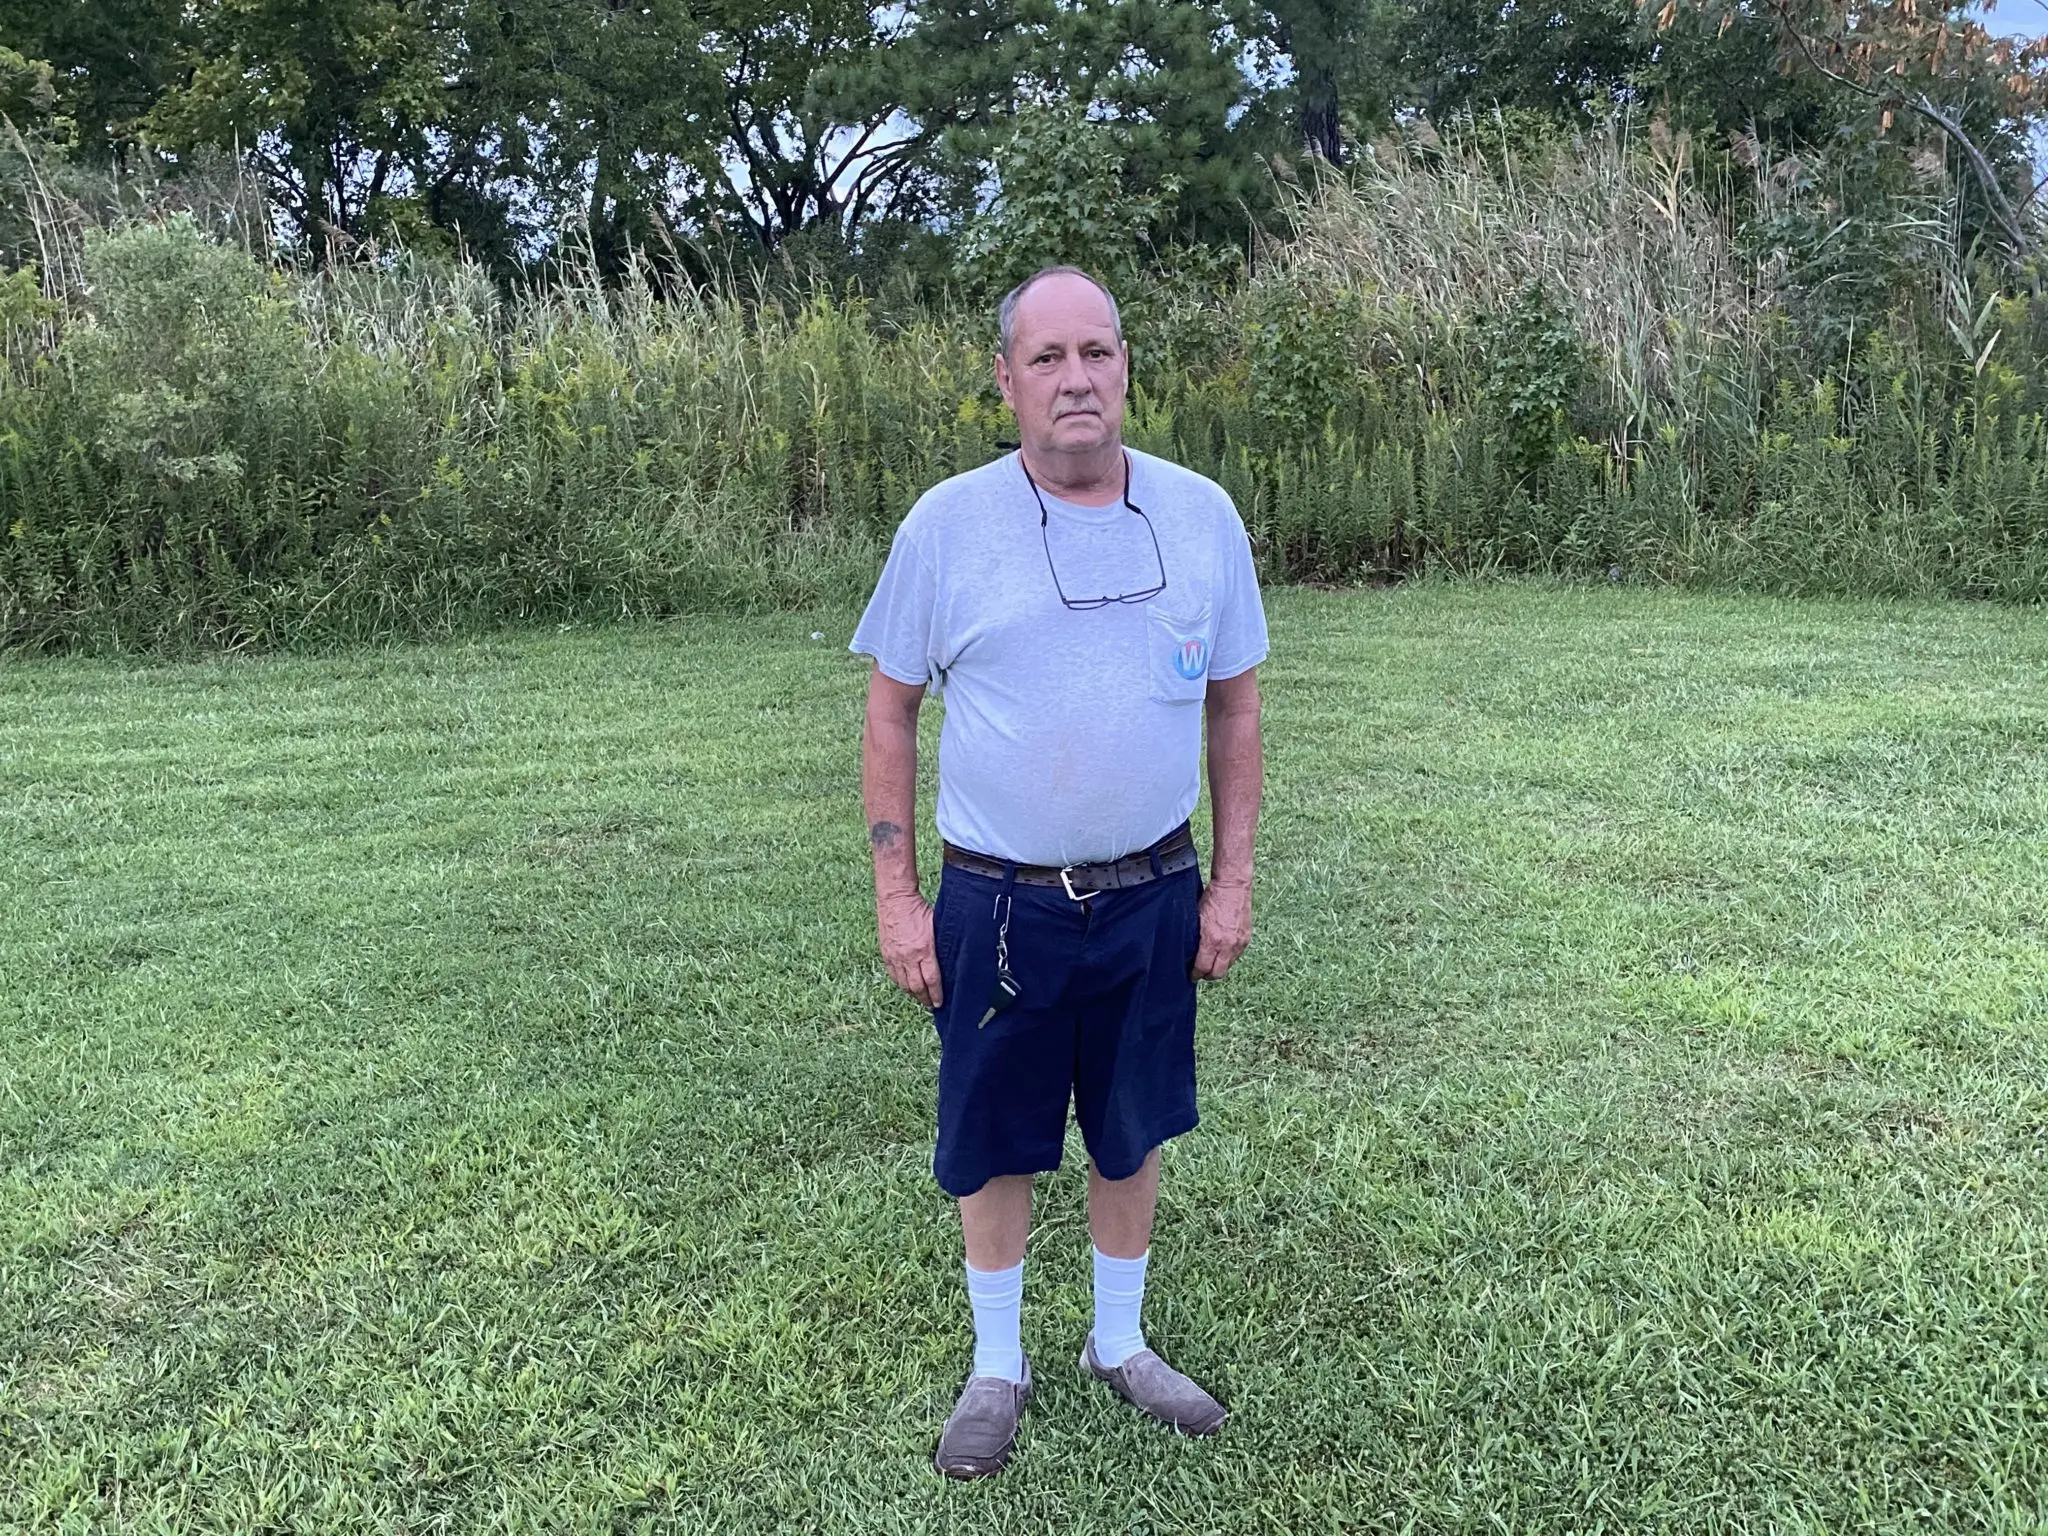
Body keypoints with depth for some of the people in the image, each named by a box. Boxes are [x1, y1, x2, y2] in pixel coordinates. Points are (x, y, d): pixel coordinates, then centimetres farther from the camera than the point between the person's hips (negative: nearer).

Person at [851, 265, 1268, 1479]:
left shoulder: (1201, 515, -3)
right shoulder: (947, 524, -8)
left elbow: (1234, 704, 5)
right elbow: (891, 711, -2)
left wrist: (1233, 880, 3)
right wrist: (896, 898, -4)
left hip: (1155, 897, 2)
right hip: (998, 905, -2)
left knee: (1133, 1133, 17)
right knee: (994, 1143, 12)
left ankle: (1121, 1344, 40)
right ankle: (998, 1368, 34)